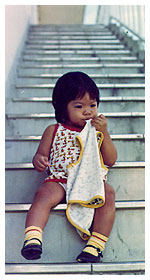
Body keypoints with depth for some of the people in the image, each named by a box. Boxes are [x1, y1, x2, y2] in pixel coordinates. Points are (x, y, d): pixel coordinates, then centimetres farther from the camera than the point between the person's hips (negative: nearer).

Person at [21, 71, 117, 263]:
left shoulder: (97, 130, 15)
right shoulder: (54, 131, 14)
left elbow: (110, 161, 8)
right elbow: (41, 155, 16)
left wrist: (104, 133, -5)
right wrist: (38, 160, -11)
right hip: (59, 180, 0)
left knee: (108, 193, -30)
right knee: (44, 195, -30)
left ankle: (96, 243, -31)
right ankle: (32, 238, -42)